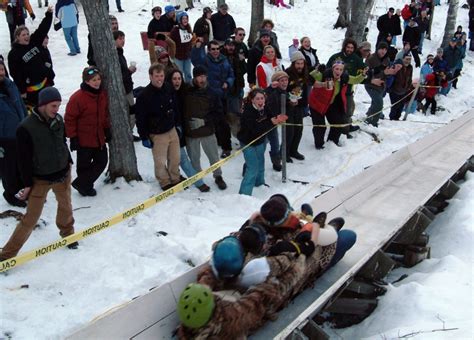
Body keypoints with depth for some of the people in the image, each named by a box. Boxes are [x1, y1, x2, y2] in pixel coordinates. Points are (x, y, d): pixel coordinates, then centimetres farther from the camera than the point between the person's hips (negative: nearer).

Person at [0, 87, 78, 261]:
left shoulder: (58, 119, -2)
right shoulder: (26, 127, -19)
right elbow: (24, 159, -14)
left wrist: (68, 162, 17)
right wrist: (27, 184, -11)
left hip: (63, 173, 5)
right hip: (40, 179, -5)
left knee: (66, 206, 20)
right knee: (30, 218, -3)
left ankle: (68, 234, 47)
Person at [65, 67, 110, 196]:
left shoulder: (103, 94, 1)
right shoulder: (77, 98, -21)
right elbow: (70, 119, -16)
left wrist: (107, 130, 15)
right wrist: (73, 137, -14)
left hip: (99, 137, 7)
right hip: (84, 139, -7)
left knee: (102, 161, 15)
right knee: (84, 165, 8)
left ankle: (81, 183, 31)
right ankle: (84, 186, 31)